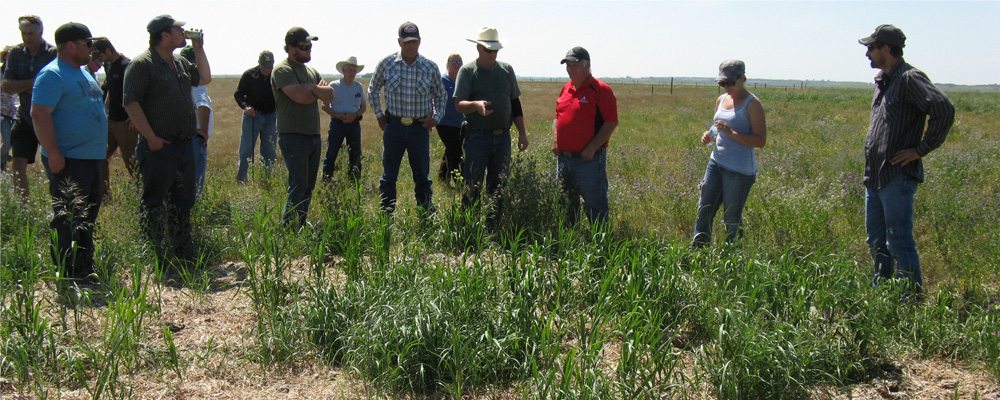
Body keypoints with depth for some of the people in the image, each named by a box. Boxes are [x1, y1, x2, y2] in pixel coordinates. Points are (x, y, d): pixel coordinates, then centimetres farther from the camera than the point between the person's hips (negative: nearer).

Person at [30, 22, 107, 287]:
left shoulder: (83, 73, 19)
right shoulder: (52, 75, -12)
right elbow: (39, 114, -20)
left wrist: (99, 149, 23)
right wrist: (53, 154, -24)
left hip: (91, 159, 10)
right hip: (67, 161, -10)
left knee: (87, 218, 14)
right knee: (67, 219, -6)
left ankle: (85, 272, 24)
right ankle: (67, 276, -1)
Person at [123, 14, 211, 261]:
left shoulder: (180, 63, 16)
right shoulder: (142, 64, -10)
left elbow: (204, 78, 29)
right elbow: (130, 102, -16)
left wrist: (199, 49, 18)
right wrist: (151, 138, -19)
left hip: (184, 145, 9)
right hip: (158, 148, -8)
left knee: (182, 202, 14)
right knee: (154, 204, 1)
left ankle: (184, 254, 24)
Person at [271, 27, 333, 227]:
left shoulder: (311, 72, 18)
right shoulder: (282, 70, -7)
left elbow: (330, 95, 6)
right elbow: (299, 96, -21)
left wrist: (312, 88, -11)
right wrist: (319, 91, -2)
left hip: (314, 136, 8)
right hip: (294, 136, -8)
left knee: (308, 188, 10)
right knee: (298, 188, -9)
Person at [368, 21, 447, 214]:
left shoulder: (430, 67, 1)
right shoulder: (386, 64, -1)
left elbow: (440, 95, 15)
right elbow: (373, 90, 14)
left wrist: (436, 118, 4)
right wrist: (379, 115, 8)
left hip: (420, 128, 0)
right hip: (394, 127, 0)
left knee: (422, 176, 6)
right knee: (389, 176, 6)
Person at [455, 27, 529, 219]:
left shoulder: (507, 70, 12)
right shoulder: (467, 71, -1)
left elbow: (515, 103, 17)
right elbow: (459, 104, -9)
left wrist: (522, 133, 12)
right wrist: (476, 105, -30)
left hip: (503, 137, 4)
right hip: (478, 137, -4)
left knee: (498, 187, 10)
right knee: (472, 187, -3)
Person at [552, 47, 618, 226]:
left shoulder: (601, 90, -9)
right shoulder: (566, 89, 13)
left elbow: (612, 122, -13)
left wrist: (592, 148, -18)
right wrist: (555, 140, 6)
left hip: (589, 159, -7)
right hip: (564, 157, 7)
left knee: (594, 204, -2)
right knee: (566, 203, 16)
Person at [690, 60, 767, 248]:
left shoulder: (752, 104, -10)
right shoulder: (721, 100, 11)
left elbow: (761, 141, -14)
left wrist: (731, 133, -24)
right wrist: (709, 136, 2)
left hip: (740, 170, -7)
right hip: (716, 163, 7)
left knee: (732, 218, 1)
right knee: (704, 210, 7)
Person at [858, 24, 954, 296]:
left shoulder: (910, 78, -13)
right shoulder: (883, 81, 16)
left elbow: (944, 110, -25)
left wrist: (921, 149, -18)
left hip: (897, 177, -9)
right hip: (874, 176, 9)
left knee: (899, 242, -5)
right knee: (876, 241, 17)